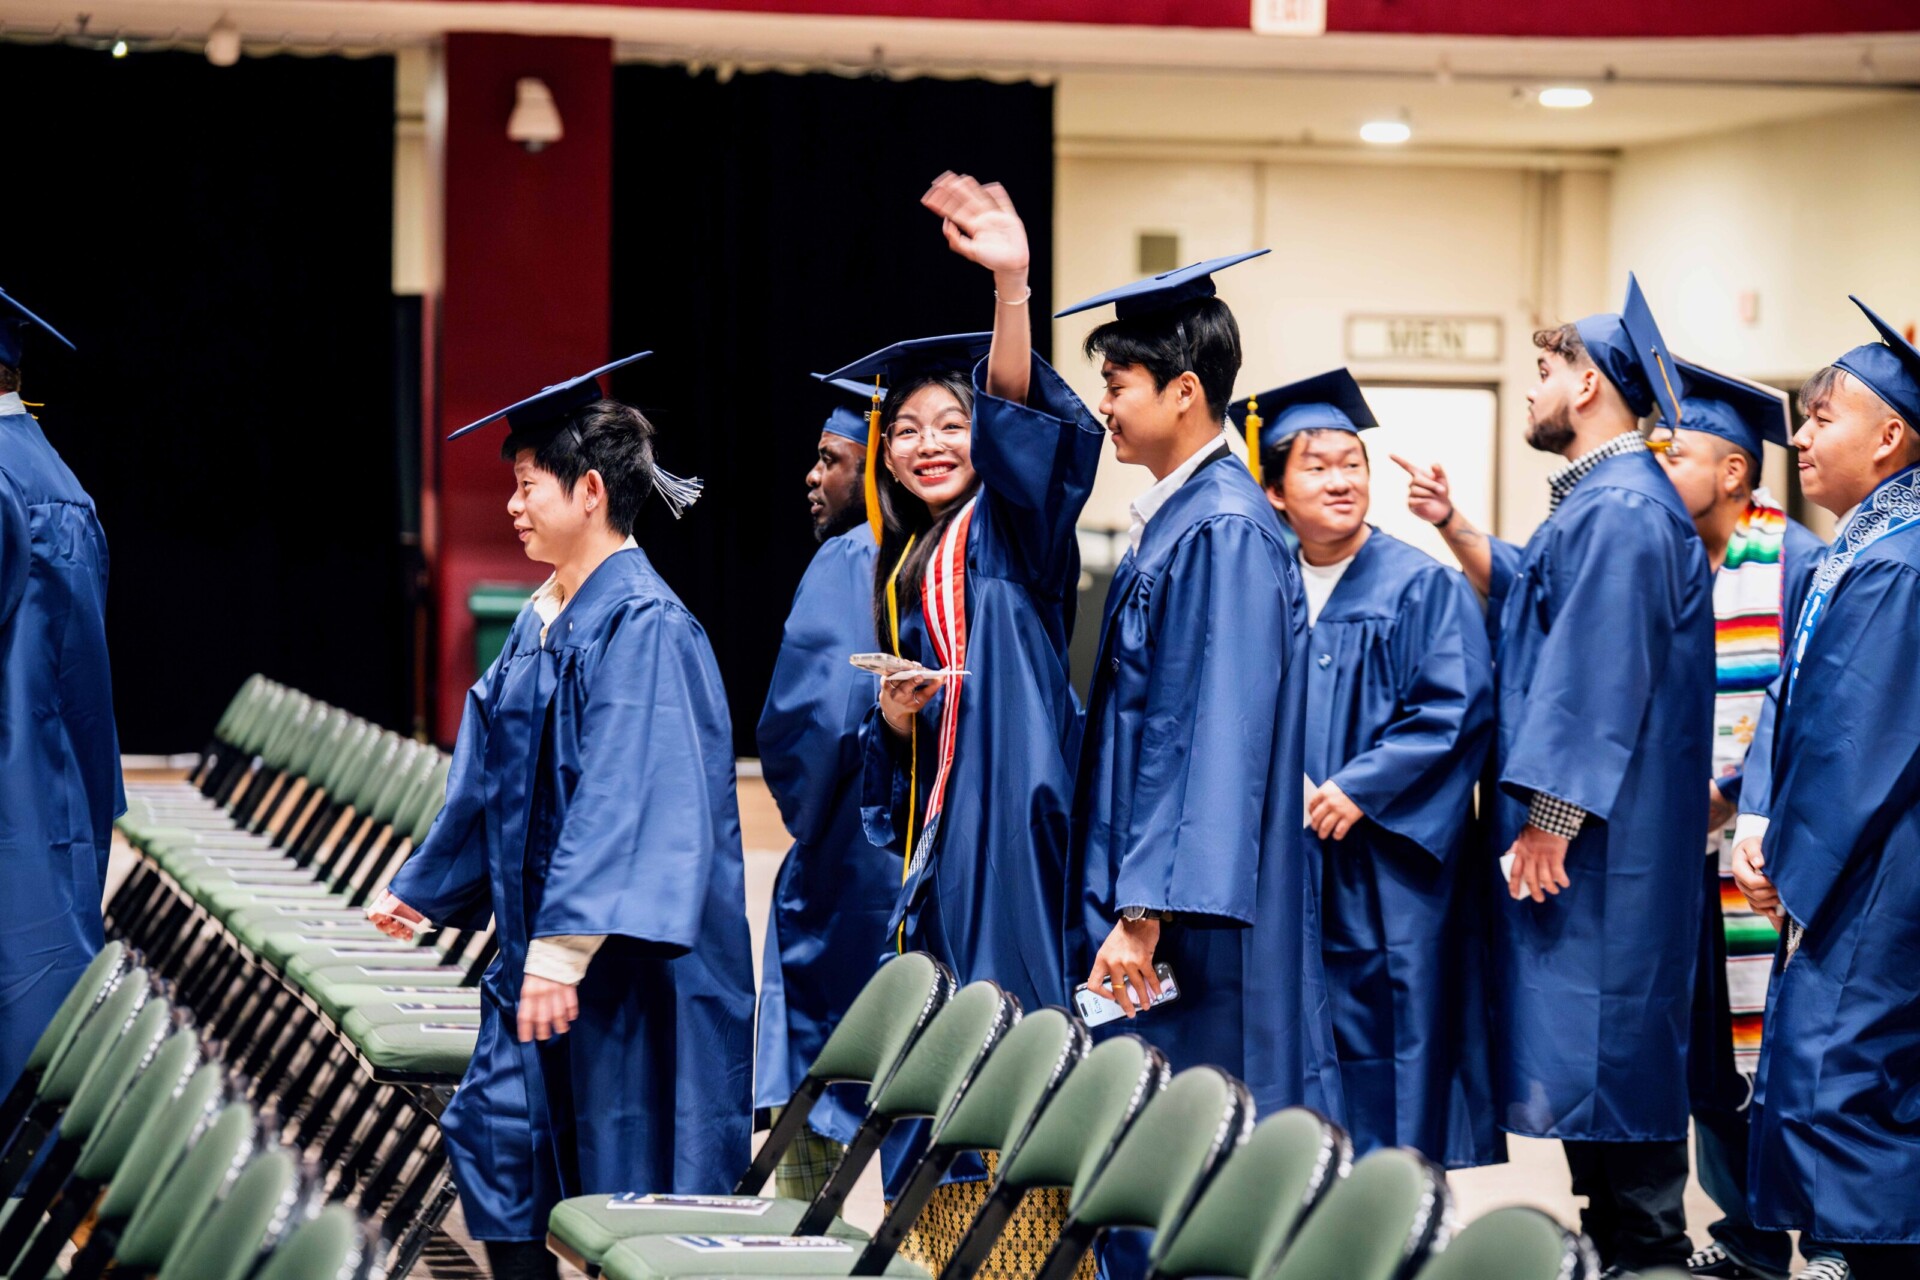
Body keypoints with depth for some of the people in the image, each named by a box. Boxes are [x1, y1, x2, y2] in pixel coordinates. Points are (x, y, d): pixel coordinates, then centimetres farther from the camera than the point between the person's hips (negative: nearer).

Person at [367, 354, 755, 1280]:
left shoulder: (643, 628, -18)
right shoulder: (542, 621, 10)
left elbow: (623, 800, -26)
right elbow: (491, 777, 22)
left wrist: (561, 952, -30)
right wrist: (423, 890, 30)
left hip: (622, 962, -9)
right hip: (540, 944, 9)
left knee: (625, 1179, -1)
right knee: (492, 1133, 11)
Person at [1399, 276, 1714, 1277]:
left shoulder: (1619, 509, -17)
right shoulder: (1596, 500, 15)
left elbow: (1600, 675, -22)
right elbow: (1530, 593, 29)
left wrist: (1550, 818, -22)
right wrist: (1454, 532, 18)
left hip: (1603, 834, -10)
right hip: (1585, 821, 10)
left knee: (1599, 1035, -6)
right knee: (1586, 1041, 13)